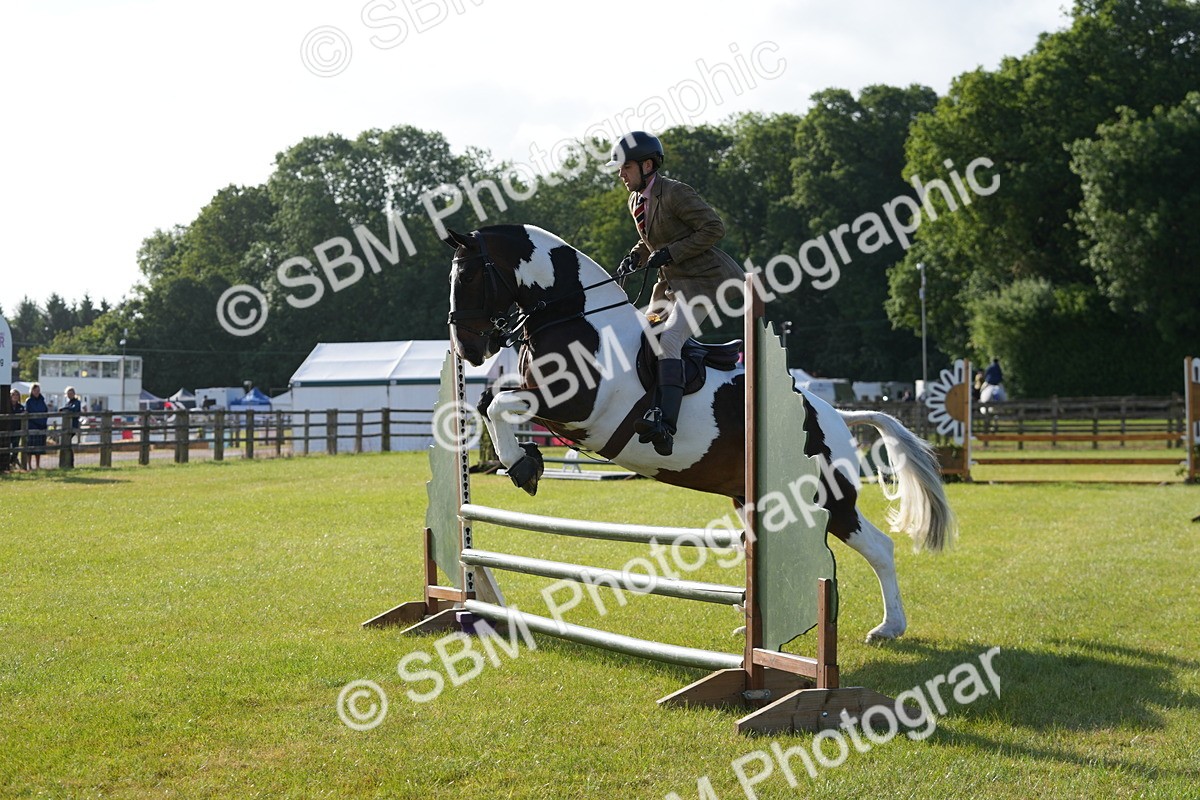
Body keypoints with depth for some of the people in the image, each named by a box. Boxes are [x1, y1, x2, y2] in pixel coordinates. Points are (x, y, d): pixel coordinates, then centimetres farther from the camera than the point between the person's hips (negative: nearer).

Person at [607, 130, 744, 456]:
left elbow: (714, 228, -18)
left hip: (701, 279, -10)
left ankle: (666, 425, -36)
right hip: (669, 283, 10)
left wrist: (670, 253, -21)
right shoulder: (636, 202, 11)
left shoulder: (675, 194, -15)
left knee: (669, 339, -26)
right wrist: (634, 258, 4)